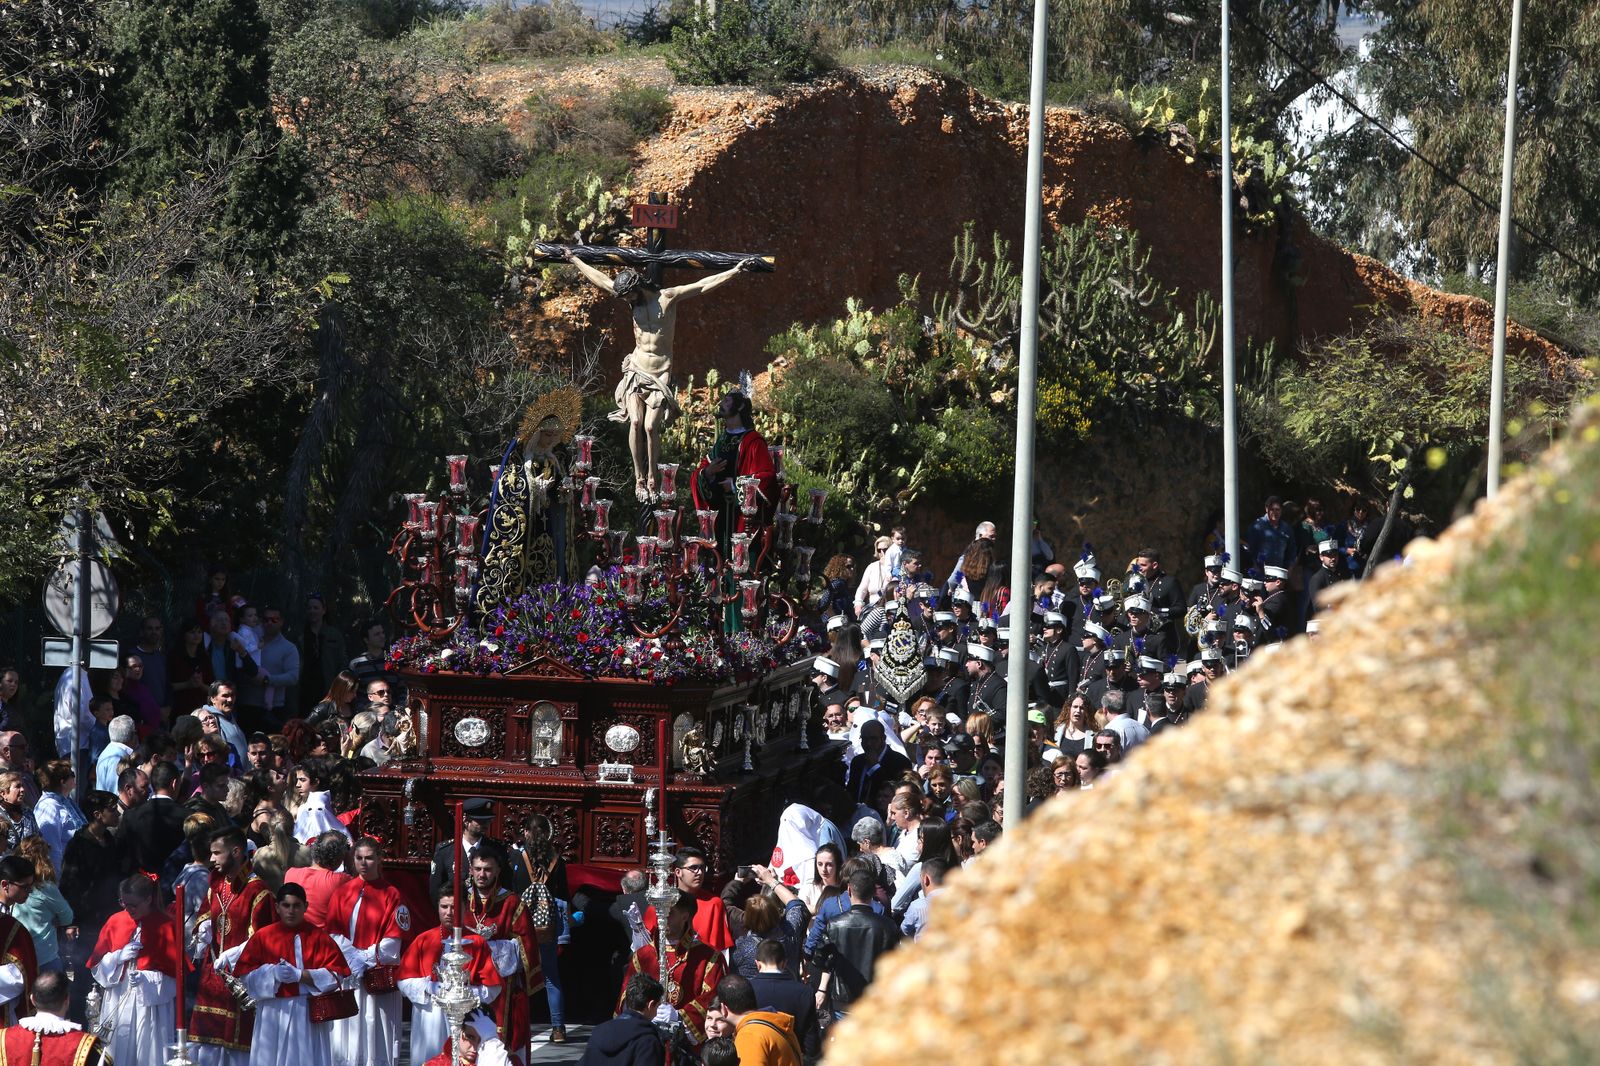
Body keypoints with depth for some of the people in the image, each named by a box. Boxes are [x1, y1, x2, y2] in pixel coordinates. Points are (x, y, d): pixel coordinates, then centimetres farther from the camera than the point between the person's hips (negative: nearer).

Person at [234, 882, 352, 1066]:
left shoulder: (319, 938, 3)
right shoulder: (262, 936, 5)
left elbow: (336, 975, -4)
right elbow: (247, 976, 1)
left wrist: (300, 975, -15)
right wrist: (272, 973, -17)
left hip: (309, 1014, -1)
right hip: (273, 1014, 1)